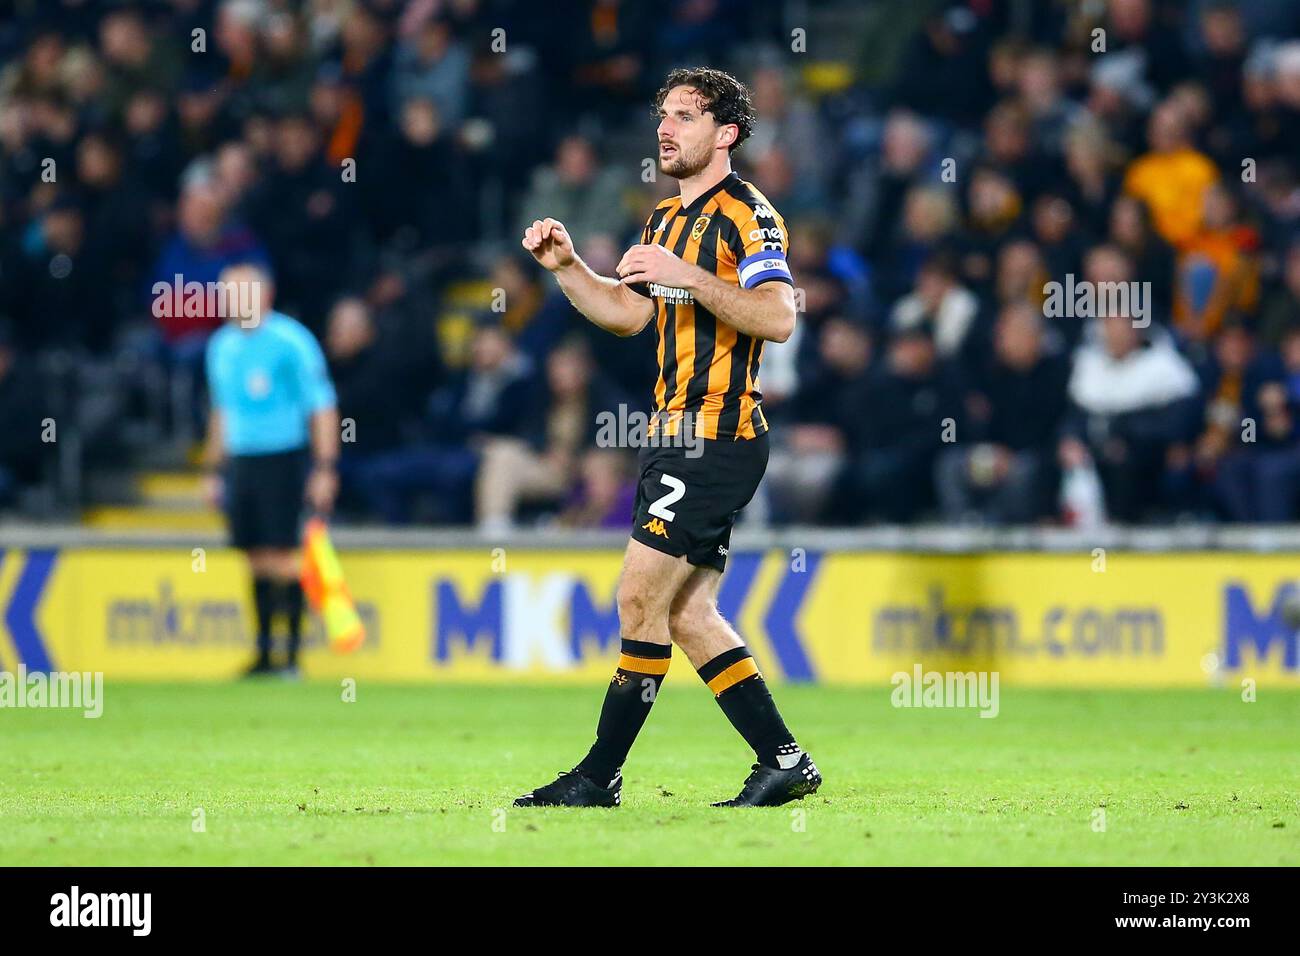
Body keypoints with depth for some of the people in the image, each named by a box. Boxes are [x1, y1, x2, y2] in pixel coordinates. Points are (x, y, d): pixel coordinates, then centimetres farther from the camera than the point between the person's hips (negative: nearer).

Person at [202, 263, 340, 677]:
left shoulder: (291, 341, -8)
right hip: (239, 462, 6)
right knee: (257, 559, 6)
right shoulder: (222, 346, 12)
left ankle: (292, 653, -4)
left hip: (281, 460, -6)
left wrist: (325, 469, -13)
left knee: (282, 556, -8)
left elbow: (322, 406, -8)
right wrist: (214, 470, 21)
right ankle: (264, 653, 12)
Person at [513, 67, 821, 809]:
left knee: (641, 598, -9)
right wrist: (566, 266, 11)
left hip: (717, 438, -10)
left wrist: (687, 275, -28)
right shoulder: (667, 218, 18)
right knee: (687, 614, 7)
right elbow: (628, 314, 25)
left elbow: (778, 317, -23)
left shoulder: (747, 214, -10)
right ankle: (784, 761, 10)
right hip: (677, 436, 10)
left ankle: (601, 775, -4)